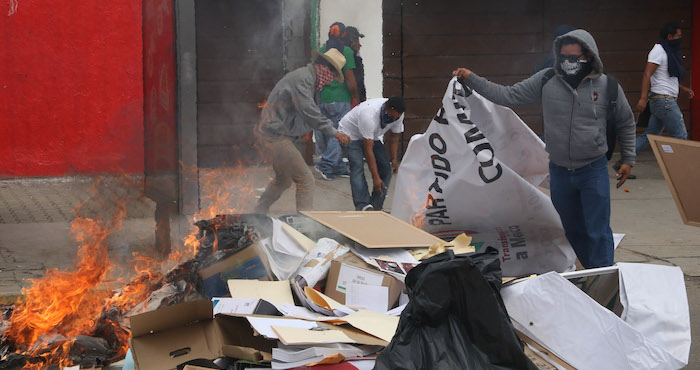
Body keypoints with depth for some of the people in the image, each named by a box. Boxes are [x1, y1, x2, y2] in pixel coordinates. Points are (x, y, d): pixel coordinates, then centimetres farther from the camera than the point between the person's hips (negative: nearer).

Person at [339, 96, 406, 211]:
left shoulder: (398, 114, -19)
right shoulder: (369, 116, -40)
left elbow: (393, 137, 2)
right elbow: (368, 149, -38)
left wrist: (394, 159, -10)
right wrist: (375, 178, -39)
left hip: (371, 136, 7)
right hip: (350, 134, -7)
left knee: (386, 167, -5)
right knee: (357, 166, -28)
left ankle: (376, 208, -2)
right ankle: (363, 206, -39)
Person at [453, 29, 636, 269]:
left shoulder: (607, 86, -6)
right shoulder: (546, 81, -3)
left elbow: (626, 123, 9)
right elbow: (508, 96, -2)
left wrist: (628, 159, 8)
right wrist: (470, 79, -9)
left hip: (594, 171, -3)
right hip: (559, 170, 3)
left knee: (598, 232, -5)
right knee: (572, 230, 16)